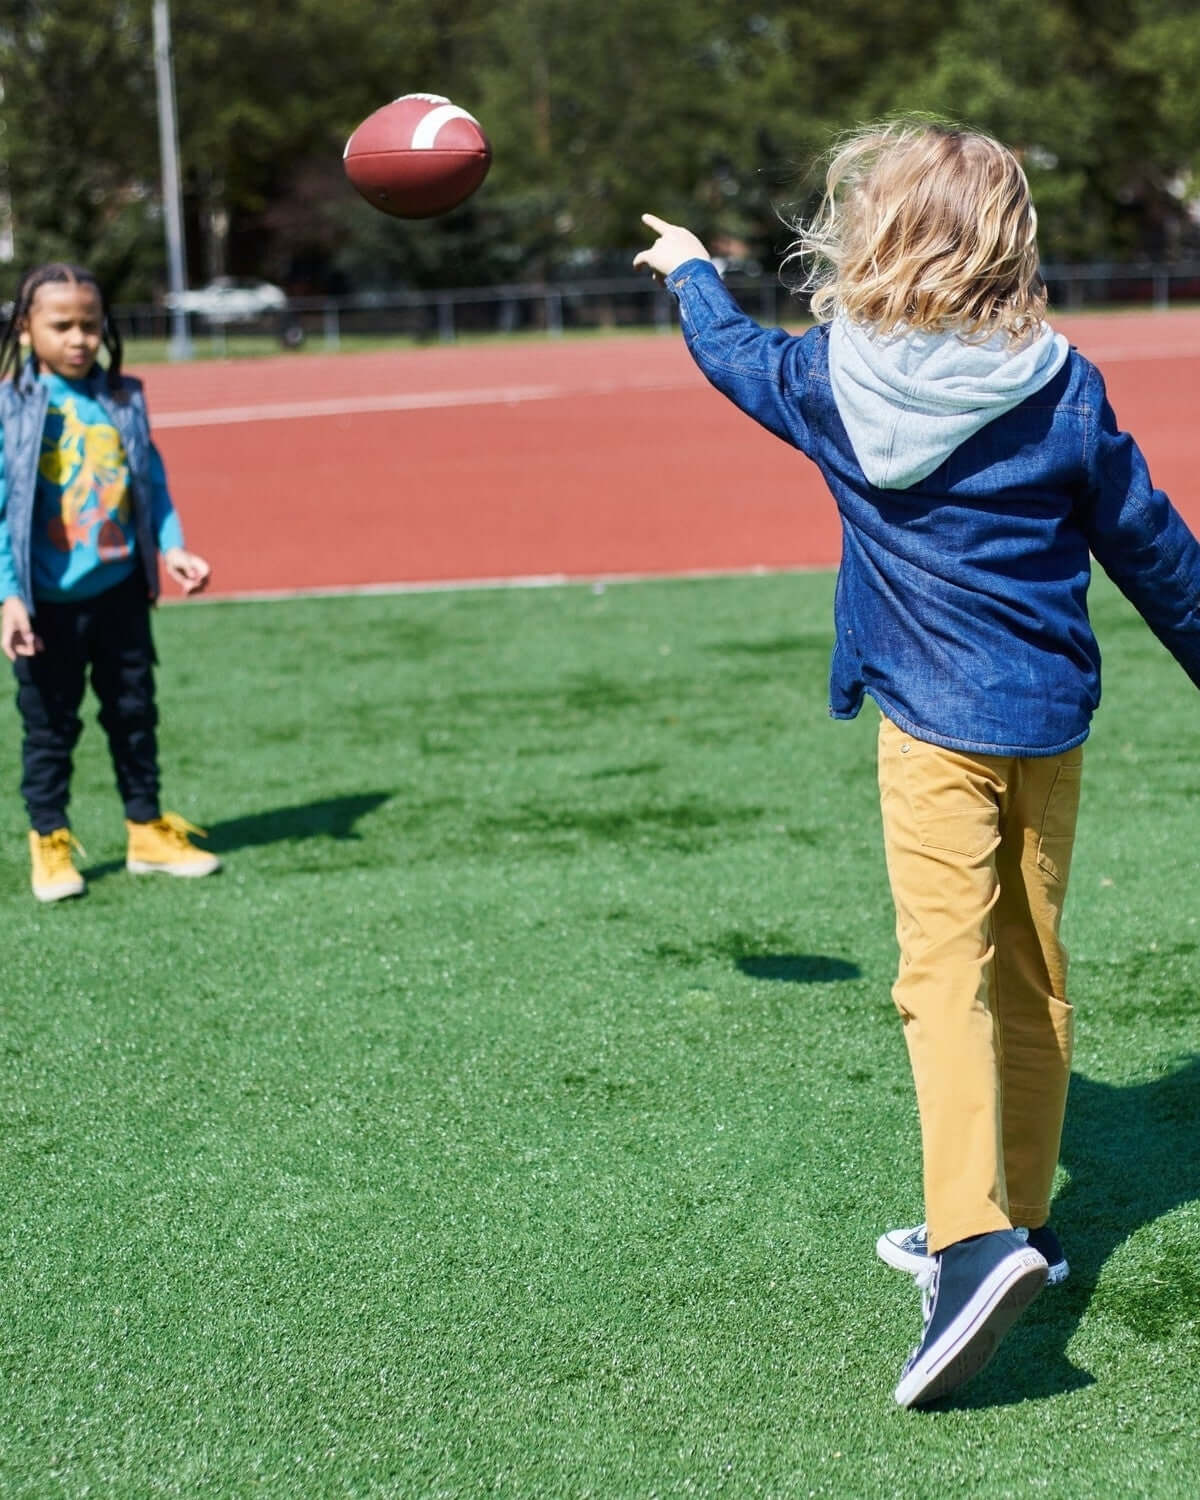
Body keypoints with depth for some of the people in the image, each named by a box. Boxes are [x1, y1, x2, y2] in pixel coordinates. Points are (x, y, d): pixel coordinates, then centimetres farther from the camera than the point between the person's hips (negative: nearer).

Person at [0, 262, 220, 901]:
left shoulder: (123, 399, 1)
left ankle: (148, 831, 27)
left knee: (134, 712, 14)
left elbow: (152, 483, 9)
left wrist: (172, 548, -4)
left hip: (120, 589, 4)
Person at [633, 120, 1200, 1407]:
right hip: (1052, 722, 3)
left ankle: (976, 1238, -28)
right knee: (1032, 976, 15)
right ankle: (1017, 1216, 26)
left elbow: (736, 353, 18)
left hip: (935, 727, -3)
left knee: (946, 973, -11)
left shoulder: (836, 383, -4)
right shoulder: (1063, 387, -3)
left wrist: (688, 272, 40)